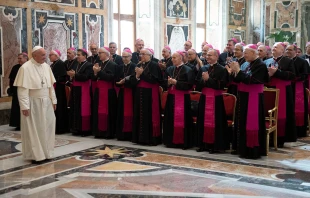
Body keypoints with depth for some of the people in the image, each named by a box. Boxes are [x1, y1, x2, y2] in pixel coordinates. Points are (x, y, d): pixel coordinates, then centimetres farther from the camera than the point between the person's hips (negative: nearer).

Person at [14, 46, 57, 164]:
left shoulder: (46, 66, 6)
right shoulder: (25, 68, -13)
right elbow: (22, 88, -15)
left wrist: (53, 100, 9)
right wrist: (24, 106, -19)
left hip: (46, 102, 6)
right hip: (32, 103, -6)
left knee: (46, 127, 9)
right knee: (33, 129, 3)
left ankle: (44, 152, 21)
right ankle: (35, 155, 12)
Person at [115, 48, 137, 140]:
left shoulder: (134, 66, -2)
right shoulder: (120, 67, 14)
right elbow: (117, 80, 8)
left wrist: (124, 81, -13)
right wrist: (123, 81, -10)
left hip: (131, 92, -5)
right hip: (122, 92, 5)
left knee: (130, 112, -4)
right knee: (122, 113, 4)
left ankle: (130, 133, 1)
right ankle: (122, 133, 9)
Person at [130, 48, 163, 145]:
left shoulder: (154, 65, -4)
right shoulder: (139, 65, 14)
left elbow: (153, 79, -17)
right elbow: (132, 80, 8)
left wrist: (142, 73, -15)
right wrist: (137, 75, -12)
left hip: (150, 94, -6)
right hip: (139, 94, 7)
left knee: (149, 116, -5)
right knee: (139, 115, 7)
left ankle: (151, 138, 0)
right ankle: (140, 137, 14)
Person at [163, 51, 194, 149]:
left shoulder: (188, 70, -6)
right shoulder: (169, 69, 12)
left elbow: (189, 85, -14)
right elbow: (164, 82, 11)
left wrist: (176, 82, -18)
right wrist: (169, 82, -12)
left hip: (183, 98, -6)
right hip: (171, 97, 6)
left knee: (181, 120, -4)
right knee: (170, 120, 7)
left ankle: (183, 142, 5)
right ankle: (171, 141, 17)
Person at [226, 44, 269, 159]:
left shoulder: (260, 65, -13)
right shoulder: (250, 65, 12)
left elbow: (250, 80, -23)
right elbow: (241, 80, 12)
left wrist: (238, 70, -21)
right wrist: (233, 72, 1)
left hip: (253, 98, -9)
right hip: (244, 97, 9)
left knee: (251, 124, -5)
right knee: (242, 123, 13)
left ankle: (253, 151, 3)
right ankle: (242, 148, 22)